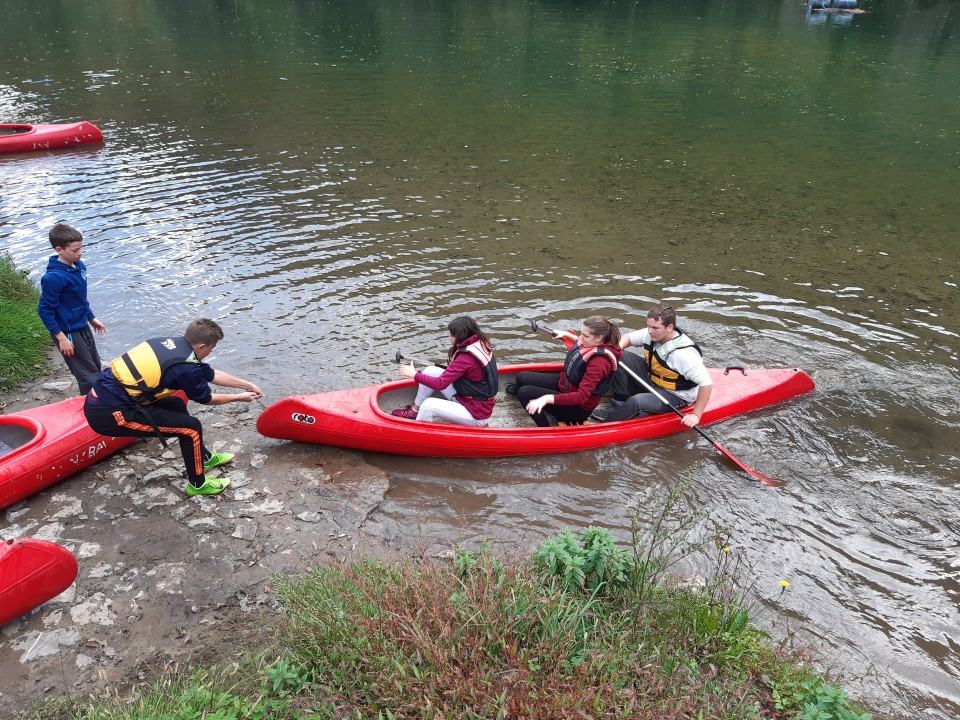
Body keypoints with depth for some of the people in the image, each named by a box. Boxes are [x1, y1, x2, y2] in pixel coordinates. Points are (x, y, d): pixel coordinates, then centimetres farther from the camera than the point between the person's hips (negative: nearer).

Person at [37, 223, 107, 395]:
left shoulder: (79, 265, -2)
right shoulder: (54, 278, -26)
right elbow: (45, 310, -21)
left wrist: (91, 318, 21)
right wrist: (61, 338, -19)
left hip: (82, 326, 8)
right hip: (68, 332, -8)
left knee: (96, 366, 22)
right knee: (88, 375, 1)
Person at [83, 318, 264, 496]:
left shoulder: (175, 343, 6)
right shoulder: (185, 368, -18)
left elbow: (212, 375, 19)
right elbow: (207, 399, 2)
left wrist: (246, 384, 28)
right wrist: (239, 397, 18)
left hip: (100, 395, 9)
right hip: (109, 414, -9)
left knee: (176, 405, 25)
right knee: (191, 427, -3)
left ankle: (204, 458, 39)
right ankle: (198, 484, 17)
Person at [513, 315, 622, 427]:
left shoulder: (599, 362, -33)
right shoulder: (592, 344, -8)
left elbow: (582, 397, -38)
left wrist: (546, 399, -45)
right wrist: (566, 334, 32)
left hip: (579, 406, -9)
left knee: (525, 393, -20)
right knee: (521, 377, 6)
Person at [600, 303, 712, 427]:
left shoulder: (684, 354, -33)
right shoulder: (651, 334, -12)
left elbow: (706, 383, -31)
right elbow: (628, 337, 6)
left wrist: (696, 415, -29)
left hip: (675, 396, -8)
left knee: (636, 402, -33)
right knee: (623, 358, -9)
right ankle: (619, 406, -4)